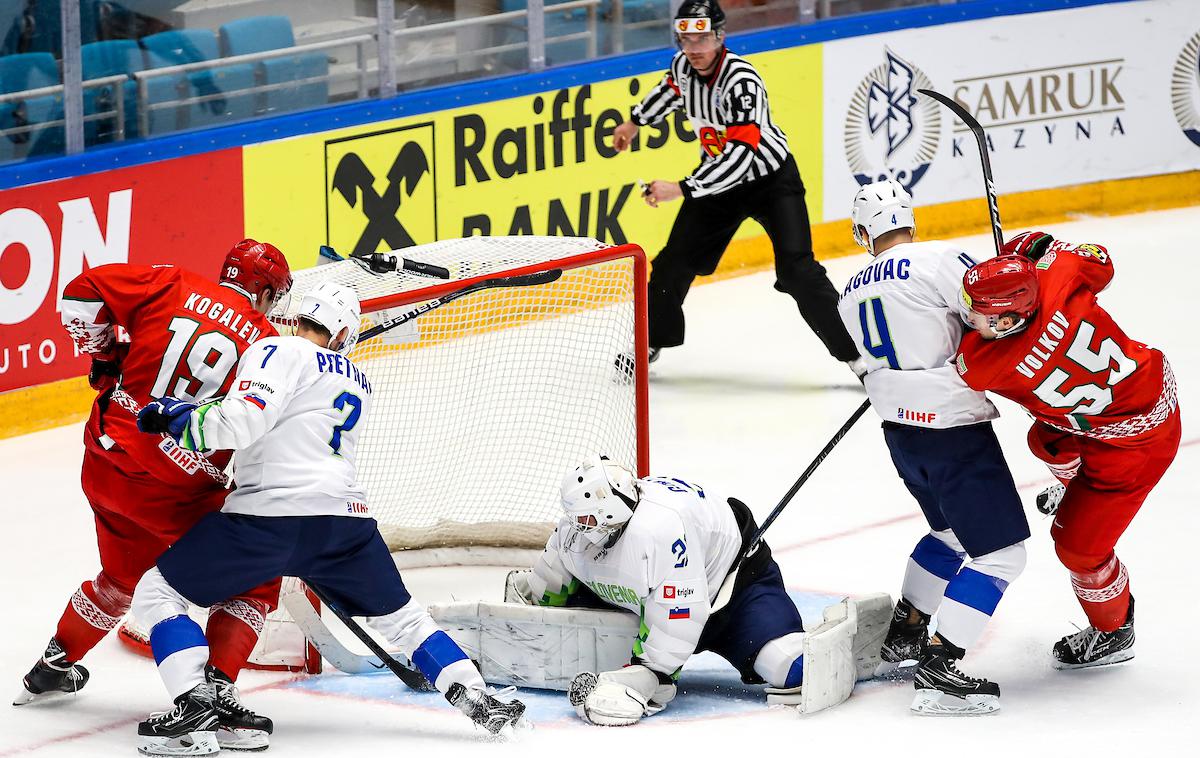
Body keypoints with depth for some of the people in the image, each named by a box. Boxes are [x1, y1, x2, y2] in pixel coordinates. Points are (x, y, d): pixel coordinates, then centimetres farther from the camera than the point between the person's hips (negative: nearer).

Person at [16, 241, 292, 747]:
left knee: (124, 577, 32)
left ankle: (54, 666, 47)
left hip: (105, 463, 5)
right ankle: (215, 693, -5)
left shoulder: (173, 288, 2)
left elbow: (82, 294, -3)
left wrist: (104, 352, 11)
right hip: (176, 490, -5)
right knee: (254, 583, 10)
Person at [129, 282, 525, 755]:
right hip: (347, 518, 6)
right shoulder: (358, 382, 23)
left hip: (271, 517, -6)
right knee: (398, 614, 26)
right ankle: (477, 700, 16)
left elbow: (244, 420, -14)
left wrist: (174, 417, -2)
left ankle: (195, 707, -14)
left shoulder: (280, 352, 0)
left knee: (157, 592, 3)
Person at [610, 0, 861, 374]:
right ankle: (650, 343, 26)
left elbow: (740, 155, -39)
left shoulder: (741, 80, -32)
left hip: (772, 178, -6)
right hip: (718, 178, 7)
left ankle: (854, 354, -11)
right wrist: (635, 121, 30)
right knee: (675, 263, 6)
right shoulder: (683, 65, -10)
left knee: (797, 270, -18)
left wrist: (682, 189, -43)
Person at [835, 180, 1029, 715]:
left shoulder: (852, 295, 9)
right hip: (953, 429, -8)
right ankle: (937, 671, -11)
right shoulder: (939, 260, -15)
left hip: (901, 430, 8)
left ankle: (902, 634, 37)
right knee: (1000, 552, -4)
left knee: (952, 532, 30)